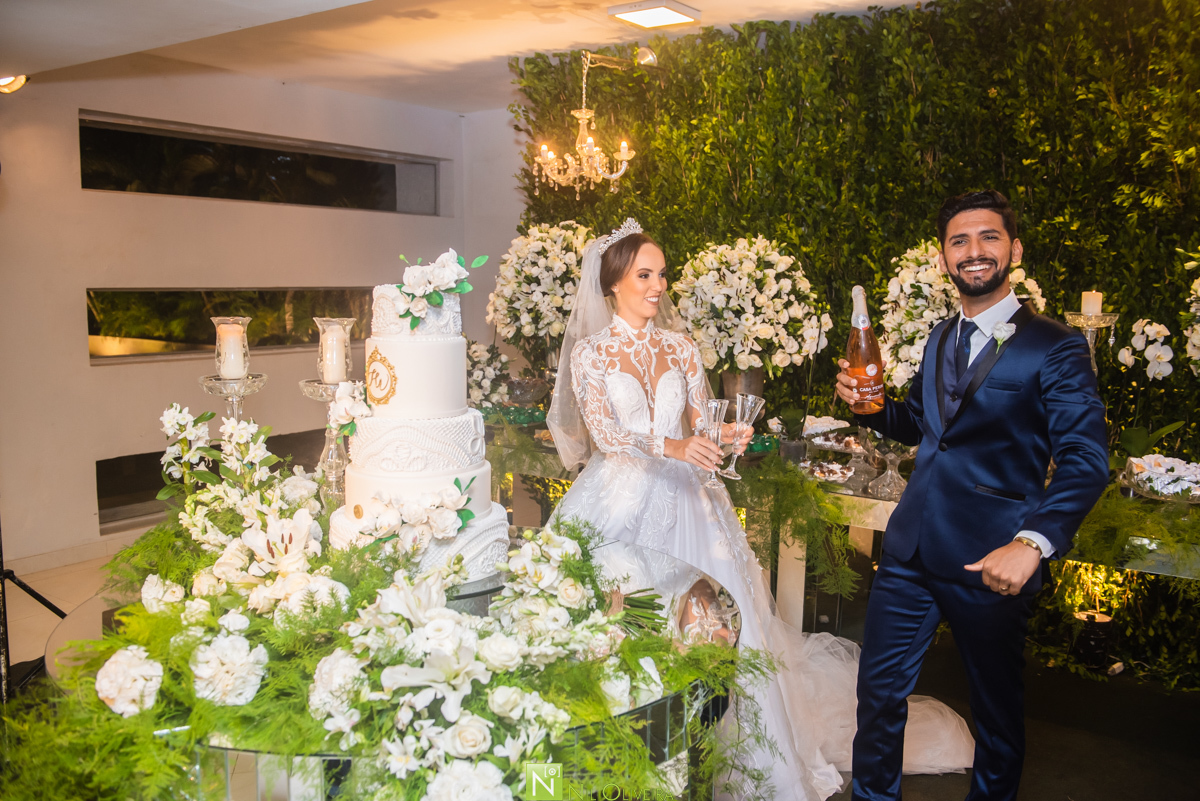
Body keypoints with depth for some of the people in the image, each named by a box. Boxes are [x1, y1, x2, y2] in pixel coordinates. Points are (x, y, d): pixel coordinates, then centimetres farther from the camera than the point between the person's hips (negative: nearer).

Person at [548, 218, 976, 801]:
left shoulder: (679, 347, 11)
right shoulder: (590, 353, 0)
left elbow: (699, 423, 9)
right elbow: (604, 432, -13)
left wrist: (724, 435, -15)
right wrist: (673, 448, -28)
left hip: (682, 500, 3)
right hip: (621, 499, -2)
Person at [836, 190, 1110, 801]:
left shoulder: (1055, 348, -9)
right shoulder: (941, 339, 12)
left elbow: (1085, 462, -16)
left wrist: (1032, 544, -29)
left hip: (988, 563, -5)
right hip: (911, 548, 6)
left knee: (998, 706, 15)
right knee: (879, 689, 13)